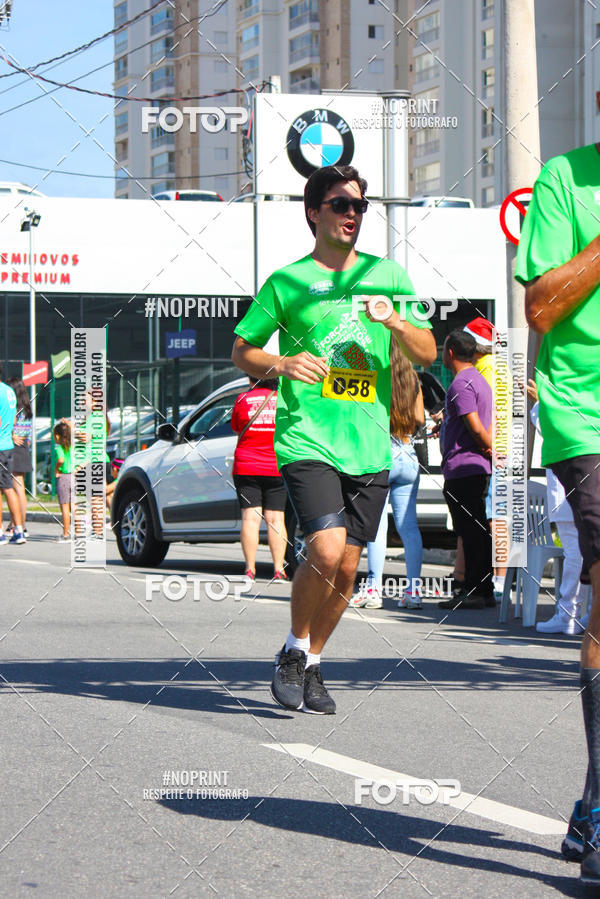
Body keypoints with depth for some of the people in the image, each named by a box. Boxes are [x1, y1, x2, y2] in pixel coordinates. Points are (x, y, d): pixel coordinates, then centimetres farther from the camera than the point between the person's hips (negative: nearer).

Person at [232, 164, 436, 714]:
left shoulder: (388, 276, 12)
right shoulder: (288, 281, 3)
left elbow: (428, 355, 11)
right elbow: (242, 349, 9)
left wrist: (396, 321, -9)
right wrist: (281, 364, -12)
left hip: (370, 446, 4)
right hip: (307, 438, -4)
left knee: (347, 566, 5)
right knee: (327, 549, -20)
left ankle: (313, 665, 23)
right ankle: (294, 649, 3)